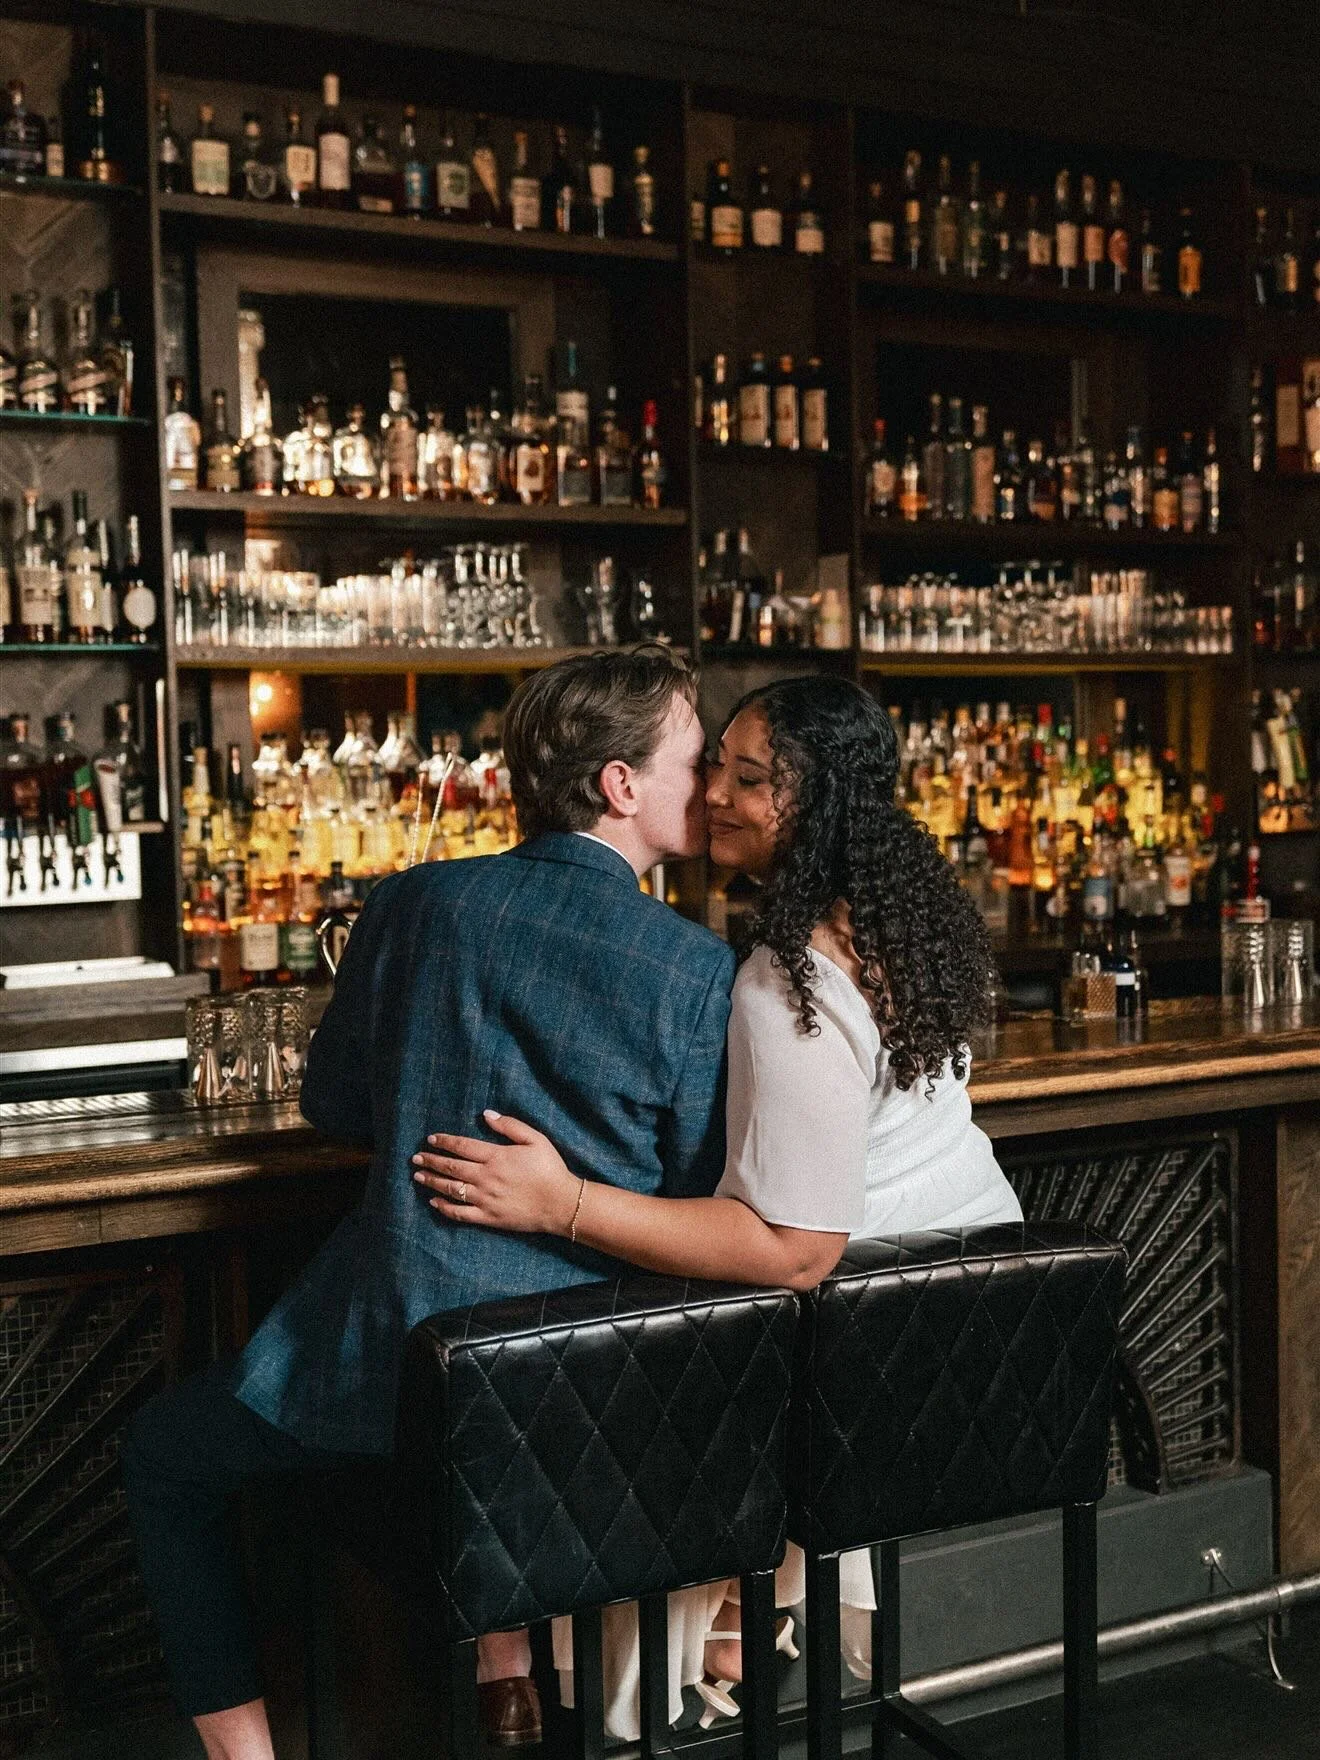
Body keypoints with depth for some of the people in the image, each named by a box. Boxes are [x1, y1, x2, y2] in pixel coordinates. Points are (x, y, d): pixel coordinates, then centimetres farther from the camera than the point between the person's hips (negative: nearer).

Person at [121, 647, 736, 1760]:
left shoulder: (416, 904, -4)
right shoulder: (699, 971, -9)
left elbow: (333, 1103, 9)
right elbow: (704, 1203, -2)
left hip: (401, 1360, -1)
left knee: (164, 1457, 25)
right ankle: (508, 1651, 37)